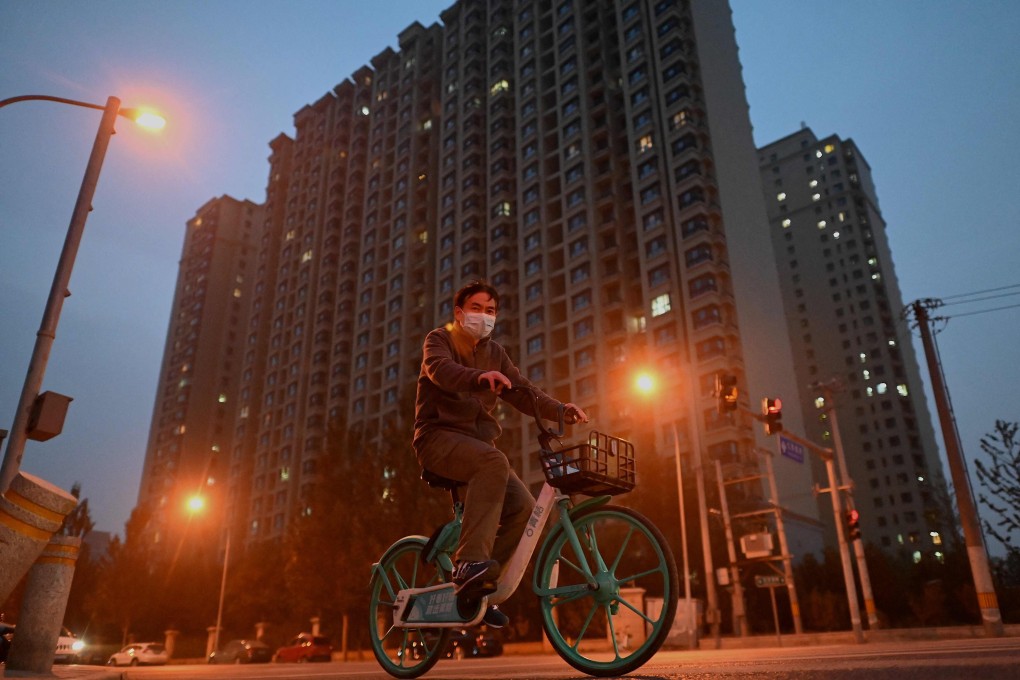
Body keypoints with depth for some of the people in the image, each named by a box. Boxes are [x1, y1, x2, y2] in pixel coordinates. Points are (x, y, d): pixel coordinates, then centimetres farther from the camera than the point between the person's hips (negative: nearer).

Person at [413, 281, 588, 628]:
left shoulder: (494, 353, 18)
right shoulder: (439, 339, 2)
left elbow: (522, 392, 6)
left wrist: (561, 409, -14)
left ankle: (473, 589, -2)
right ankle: (470, 561, -37)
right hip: (439, 436, -6)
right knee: (494, 461, -36)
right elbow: (440, 369, -22)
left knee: (523, 508, -16)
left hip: (478, 441, 6)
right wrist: (479, 377, -44)